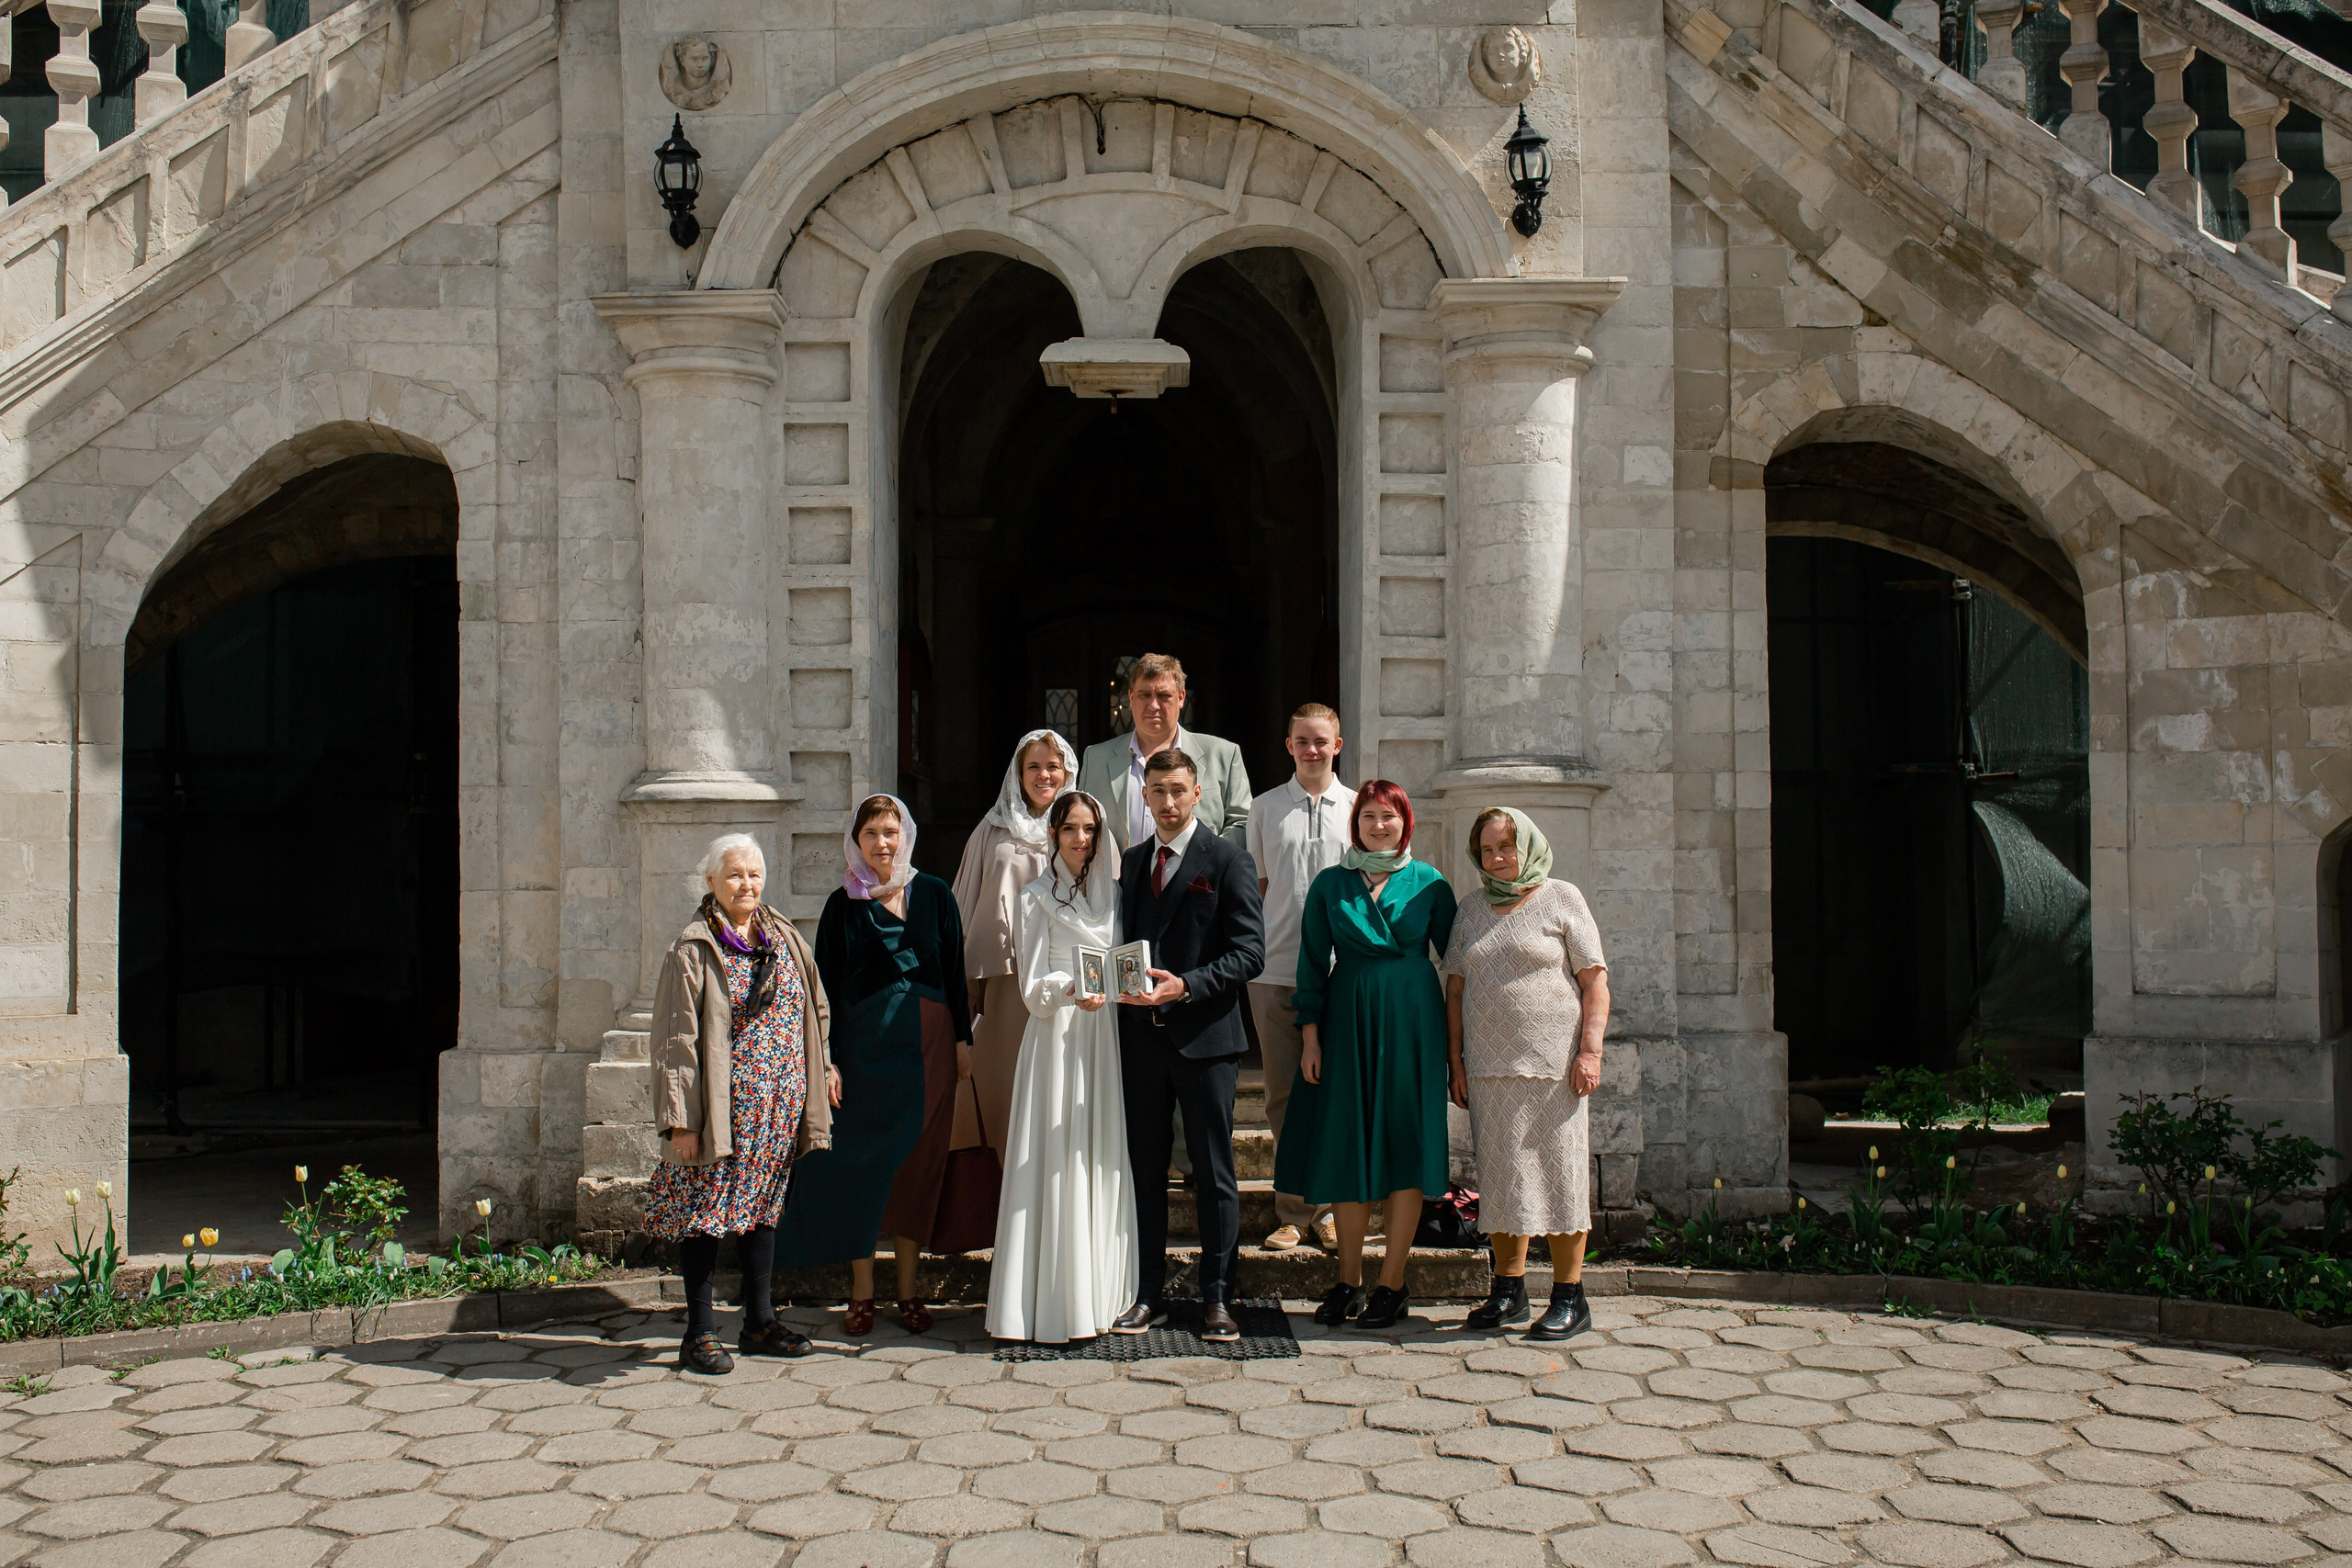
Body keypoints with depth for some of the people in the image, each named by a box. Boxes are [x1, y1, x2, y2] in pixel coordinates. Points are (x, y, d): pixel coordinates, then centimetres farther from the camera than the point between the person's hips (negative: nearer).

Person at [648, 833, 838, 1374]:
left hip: (780, 1105, 5)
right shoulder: (693, 951, -7)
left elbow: (814, 1010, 20)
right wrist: (680, 1118, -14)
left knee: (762, 1206, 13)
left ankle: (760, 1322, 22)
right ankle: (700, 1333, 9)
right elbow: (675, 1039, -10)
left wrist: (823, 1067, 15)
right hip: (723, 1108, -5)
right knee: (705, 1211, 0)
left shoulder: (785, 938, 9)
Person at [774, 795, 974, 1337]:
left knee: (918, 1164, 4)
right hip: (866, 1044, -1)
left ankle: (908, 1289, 14)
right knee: (862, 1164, -1)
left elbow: (954, 969, 8)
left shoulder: (933, 894, 6)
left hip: (928, 1046, 1)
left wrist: (962, 1037, 2)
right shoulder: (844, 904, 3)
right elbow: (827, 984, 1)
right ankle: (862, 1292, 9)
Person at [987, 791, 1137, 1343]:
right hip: (1058, 1038, -4)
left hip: (1105, 1034, 4)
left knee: (1103, 1164, 4)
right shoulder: (1038, 898, 1)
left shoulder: (1113, 893, 14)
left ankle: (1099, 1294, 10)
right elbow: (1033, 987, -4)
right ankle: (1057, 1303, -2)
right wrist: (1071, 990, -22)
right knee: (1058, 1165, -6)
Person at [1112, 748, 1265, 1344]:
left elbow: (1249, 953, -9)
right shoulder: (1131, 862, 15)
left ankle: (1217, 1299, 11)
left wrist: (1185, 986, -20)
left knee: (1214, 1173, 3)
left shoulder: (1227, 861, -3)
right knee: (1145, 1169, 9)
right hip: (1141, 1034, 5)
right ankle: (1148, 1295, 18)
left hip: (1204, 1037, -5)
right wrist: (1120, 981, 0)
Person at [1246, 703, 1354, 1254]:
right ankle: (1294, 1212, 12)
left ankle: (1328, 1209, 13)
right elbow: (1256, 888, 12)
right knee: (1284, 1094, 4)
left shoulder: (1358, 807, 8)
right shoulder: (1265, 808, 9)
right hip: (1275, 970, 1)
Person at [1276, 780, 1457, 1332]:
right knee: (1346, 1148, 4)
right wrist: (1310, 1035, 0)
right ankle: (1348, 1282, 13)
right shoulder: (1330, 885, 6)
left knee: (1405, 1141, -1)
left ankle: (1392, 1284, 7)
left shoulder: (1428, 885, 3)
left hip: (1411, 1018, -1)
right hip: (1346, 1017, 1)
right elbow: (1313, 963, 7)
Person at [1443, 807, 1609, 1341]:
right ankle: (1509, 1291, 15)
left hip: (1552, 1062, -4)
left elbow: (1595, 980, -1)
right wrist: (1456, 1060, 7)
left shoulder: (1560, 898, 3)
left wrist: (1590, 1050, -10)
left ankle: (1569, 1297, 4)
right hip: (1488, 1066, 4)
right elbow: (1455, 988, 15)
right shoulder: (1473, 911, 14)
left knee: (1558, 1172, -2)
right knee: (1501, 1175, 6)